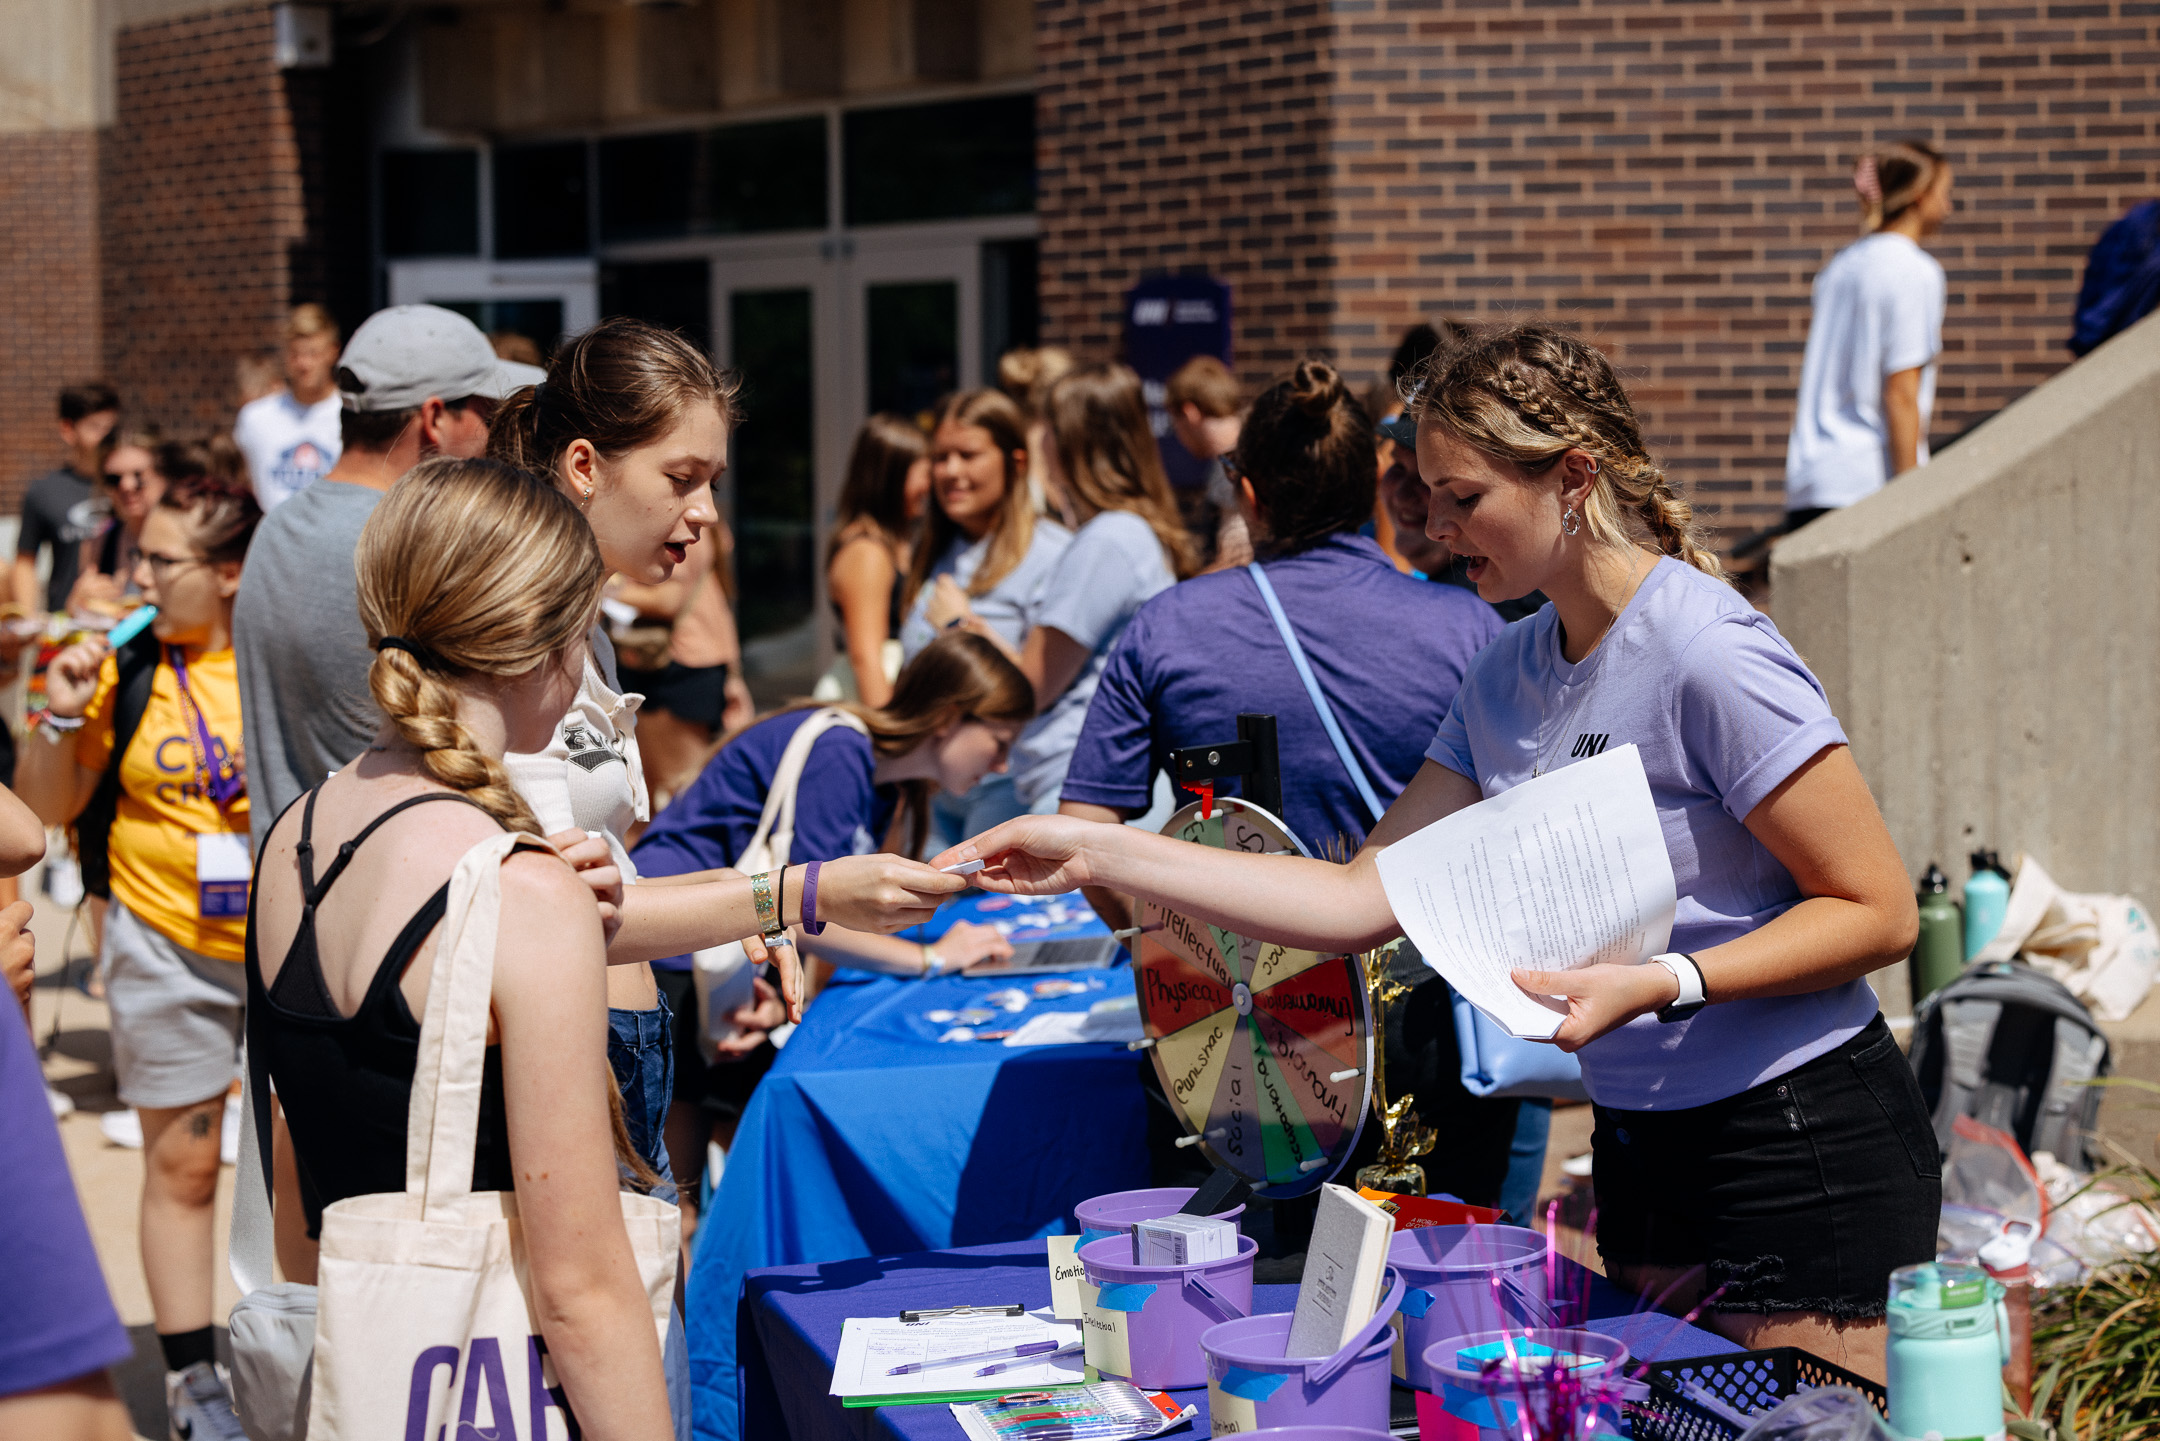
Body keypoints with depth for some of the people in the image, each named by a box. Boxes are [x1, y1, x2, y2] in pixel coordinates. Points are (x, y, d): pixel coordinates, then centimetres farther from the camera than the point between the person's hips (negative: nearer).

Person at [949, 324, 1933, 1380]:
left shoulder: (1710, 656, -18)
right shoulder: (1506, 680, 6)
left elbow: (1880, 914, -16)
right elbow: (1361, 900, 3)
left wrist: (1659, 985, -27)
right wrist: (1098, 856, -1)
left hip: (1804, 1153, -7)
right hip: (1642, 1151, 7)